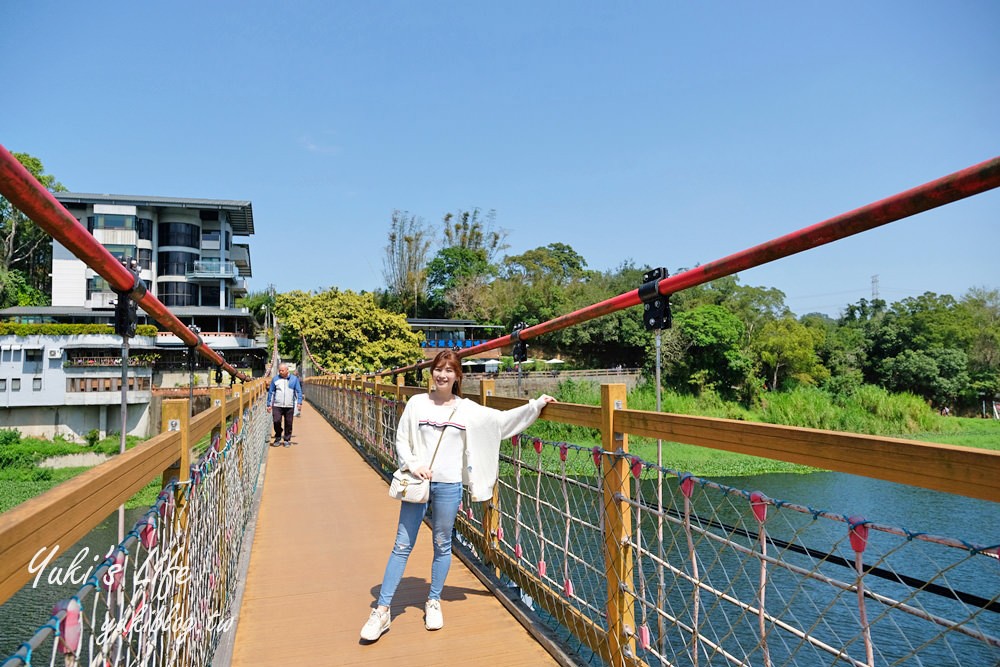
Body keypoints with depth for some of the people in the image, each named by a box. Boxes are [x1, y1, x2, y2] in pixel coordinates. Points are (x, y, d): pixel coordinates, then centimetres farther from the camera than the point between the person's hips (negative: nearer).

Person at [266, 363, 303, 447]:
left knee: (288, 423, 3)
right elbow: (271, 392, 10)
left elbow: (299, 391, 6)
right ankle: (278, 438, 12)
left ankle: (287, 440, 16)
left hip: (290, 406, 0)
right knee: (276, 421, -7)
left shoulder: (294, 379, 4)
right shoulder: (275, 379, 5)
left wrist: (299, 402, -3)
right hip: (277, 405, 0)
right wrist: (269, 404, 7)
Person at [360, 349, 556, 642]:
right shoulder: (417, 403, -1)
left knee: (442, 546, 13)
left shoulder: (468, 409, 0)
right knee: (402, 546, 6)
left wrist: (536, 404, -1)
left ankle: (434, 602, 32)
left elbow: (502, 419, 3)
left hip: (448, 486, 1)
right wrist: (413, 464, -13)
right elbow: (401, 440, 2)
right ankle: (382, 610, 16)